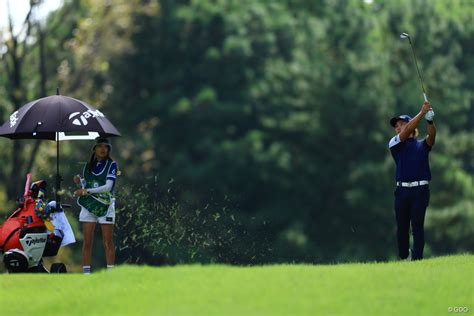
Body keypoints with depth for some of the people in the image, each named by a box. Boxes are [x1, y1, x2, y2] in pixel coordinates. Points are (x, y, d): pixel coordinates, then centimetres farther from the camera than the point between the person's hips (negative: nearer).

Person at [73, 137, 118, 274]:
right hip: (88, 206, 3)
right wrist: (79, 182, -7)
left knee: (108, 242, -2)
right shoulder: (88, 165, 9)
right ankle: (86, 272, 2)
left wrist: (85, 191, -18)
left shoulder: (111, 165, -4)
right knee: (87, 242, 0)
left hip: (105, 206, -3)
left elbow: (108, 186, -15)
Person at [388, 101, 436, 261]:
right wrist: (422, 113, -13)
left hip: (420, 189, -1)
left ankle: (417, 259, -6)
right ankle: (404, 257, 23)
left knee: (417, 225, -6)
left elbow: (432, 135, -7)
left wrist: (430, 120, -28)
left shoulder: (422, 145, 14)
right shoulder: (395, 143, 12)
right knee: (402, 227, 5)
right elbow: (407, 132, -6)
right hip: (402, 190, 1)